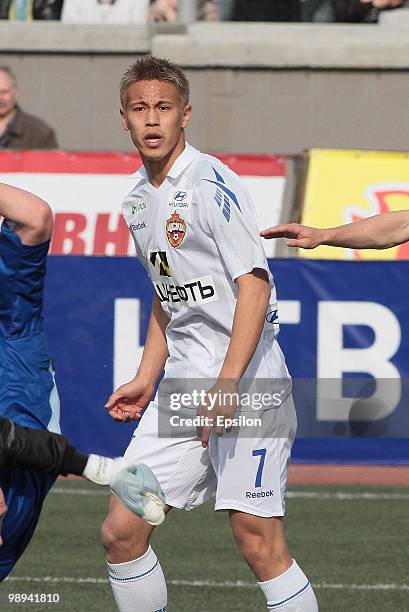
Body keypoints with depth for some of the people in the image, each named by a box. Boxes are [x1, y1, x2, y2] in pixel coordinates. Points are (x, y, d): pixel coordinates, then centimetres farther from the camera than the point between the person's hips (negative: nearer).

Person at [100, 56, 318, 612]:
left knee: (260, 544, -12)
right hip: (181, 388, 8)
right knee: (121, 533, 4)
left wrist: (227, 385, -25)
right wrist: (147, 380, 18)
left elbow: (254, 286, -18)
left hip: (245, 383, -8)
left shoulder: (211, 184, -12)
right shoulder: (138, 199, 14)